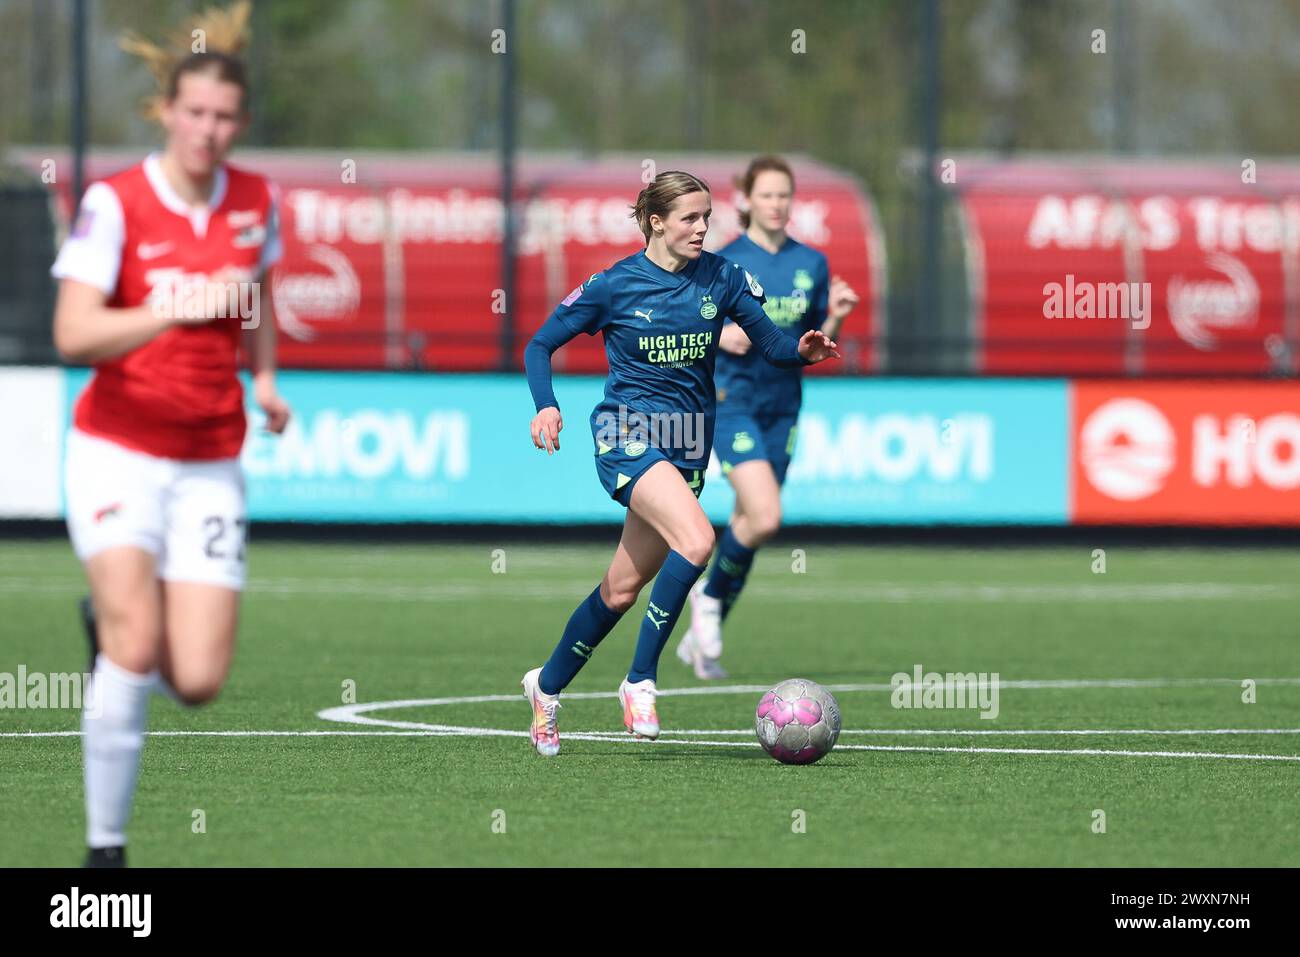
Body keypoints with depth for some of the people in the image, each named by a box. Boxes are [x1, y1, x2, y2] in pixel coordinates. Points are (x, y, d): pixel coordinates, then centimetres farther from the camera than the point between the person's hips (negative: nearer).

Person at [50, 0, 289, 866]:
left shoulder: (255, 203, 3)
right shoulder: (114, 204, -11)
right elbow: (74, 334, -23)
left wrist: (266, 379, 6)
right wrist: (176, 310, -36)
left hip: (210, 465, 4)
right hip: (117, 450, -4)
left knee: (197, 682, -5)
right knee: (136, 648, -21)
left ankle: (108, 628, 31)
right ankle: (105, 846, -6)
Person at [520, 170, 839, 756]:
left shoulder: (721, 278, 3)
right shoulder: (614, 285, -5)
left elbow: (770, 343, 5)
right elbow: (540, 345, 3)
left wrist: (803, 351, -18)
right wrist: (546, 405, -15)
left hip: (689, 445, 5)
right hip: (628, 434, -5)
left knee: (623, 590, 9)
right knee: (696, 539, -29)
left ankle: (548, 684, 31)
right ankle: (640, 681, -19)